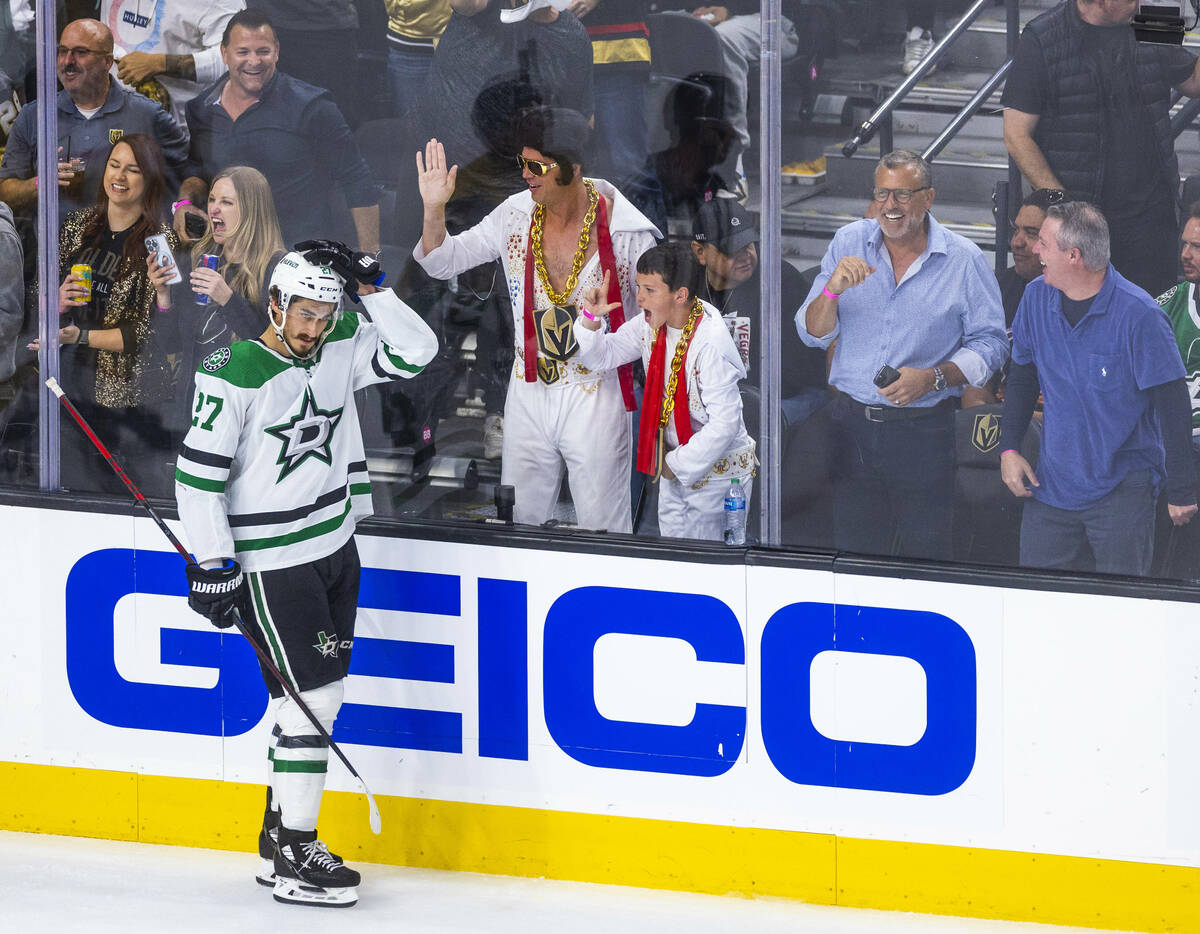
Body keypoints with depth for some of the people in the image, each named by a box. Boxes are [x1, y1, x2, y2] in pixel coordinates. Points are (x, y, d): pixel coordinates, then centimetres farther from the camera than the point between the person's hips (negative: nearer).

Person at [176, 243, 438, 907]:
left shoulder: (341, 349, 3)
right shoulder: (233, 375, -16)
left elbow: (415, 352, -1)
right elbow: (197, 475, -14)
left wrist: (368, 288, -11)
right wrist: (213, 565, -15)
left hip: (335, 548, 7)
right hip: (270, 562, -7)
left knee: (322, 695, 12)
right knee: (312, 697, -10)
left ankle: (281, 831, 25)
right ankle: (294, 860, -5)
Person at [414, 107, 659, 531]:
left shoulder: (626, 230, -11)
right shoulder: (515, 216, 0)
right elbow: (442, 262, 7)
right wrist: (434, 210, -9)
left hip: (596, 396, -4)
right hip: (529, 395, 4)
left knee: (602, 533, 2)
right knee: (518, 524, 10)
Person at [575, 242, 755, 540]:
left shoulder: (711, 344, -28)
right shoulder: (651, 325, -4)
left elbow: (724, 424, -27)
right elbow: (603, 356, 10)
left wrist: (679, 463, -17)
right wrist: (591, 318, -10)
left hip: (717, 468, -8)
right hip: (674, 465, 8)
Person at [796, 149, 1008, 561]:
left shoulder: (964, 260, -2)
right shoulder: (849, 243, 5)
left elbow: (989, 343, -1)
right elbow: (813, 334, 4)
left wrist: (933, 378, -17)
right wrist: (832, 289, -17)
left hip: (924, 433, -2)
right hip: (852, 426, 2)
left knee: (926, 555, 0)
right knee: (851, 554, 5)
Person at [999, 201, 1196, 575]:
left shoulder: (1138, 315, -16)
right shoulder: (1037, 297, 1)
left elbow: (1173, 404, -13)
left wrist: (1181, 491, -12)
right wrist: (1009, 448, 6)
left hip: (1123, 487, -5)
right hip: (1052, 485, 5)